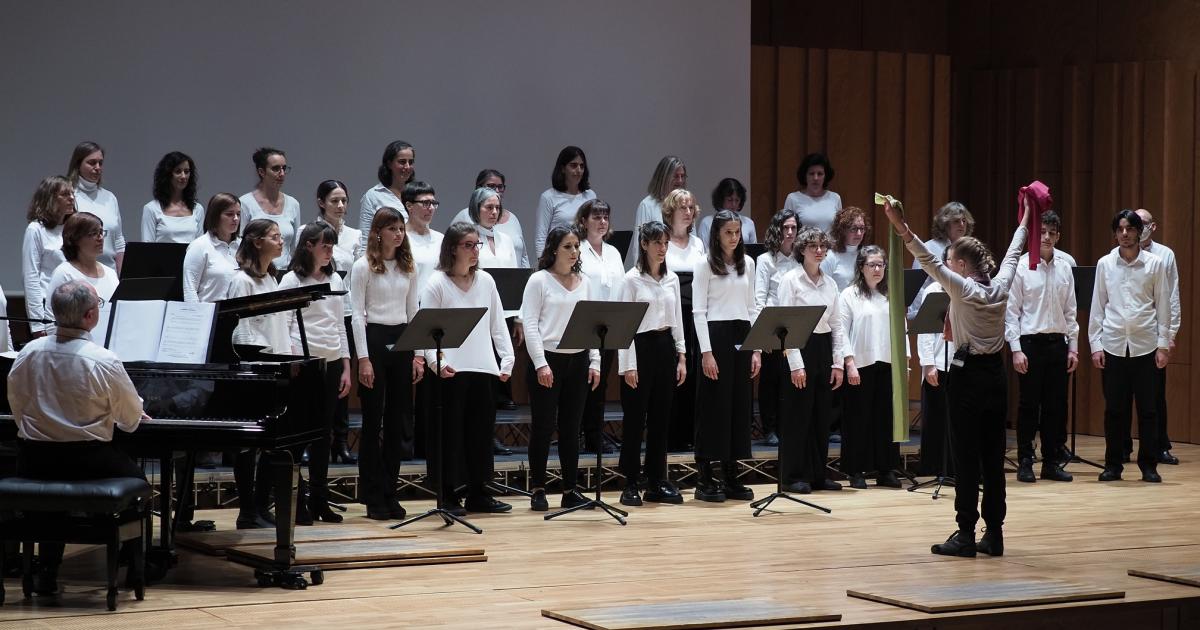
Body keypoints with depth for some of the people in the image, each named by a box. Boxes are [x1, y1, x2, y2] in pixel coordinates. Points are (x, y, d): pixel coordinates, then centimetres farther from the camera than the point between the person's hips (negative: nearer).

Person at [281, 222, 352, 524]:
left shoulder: (335, 280, 14)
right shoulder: (292, 281, -3)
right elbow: (283, 327, -6)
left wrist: (346, 366, 10)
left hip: (331, 363, 6)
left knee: (324, 432, 8)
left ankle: (319, 500, 14)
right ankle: (296, 502, 1)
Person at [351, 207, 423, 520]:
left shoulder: (408, 268, 11)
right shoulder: (363, 267, -5)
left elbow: (413, 312, 12)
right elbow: (357, 315, -8)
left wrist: (417, 354, 5)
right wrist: (363, 359, -14)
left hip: (402, 341, 5)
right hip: (375, 339, -5)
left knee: (399, 421, 7)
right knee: (373, 420, 0)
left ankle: (389, 493, 14)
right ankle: (373, 497, 6)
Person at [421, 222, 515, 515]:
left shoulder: (486, 281, 11)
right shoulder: (437, 283, -4)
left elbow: (498, 324, 14)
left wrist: (508, 358, 3)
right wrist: (435, 362, -20)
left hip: (484, 369, 5)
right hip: (452, 370, -5)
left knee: (482, 432, 8)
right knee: (451, 433, 0)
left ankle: (478, 494, 17)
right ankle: (447, 496, 7)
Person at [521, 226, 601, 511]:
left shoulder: (584, 281, 12)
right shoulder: (539, 280, -4)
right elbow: (530, 325, -8)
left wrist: (594, 362, 5)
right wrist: (541, 364, -15)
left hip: (578, 360, 5)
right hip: (548, 359, -5)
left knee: (571, 427, 8)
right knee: (544, 427, -2)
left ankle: (570, 490, 13)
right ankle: (538, 490, 5)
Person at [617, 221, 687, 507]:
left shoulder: (672, 279, 10)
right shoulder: (632, 279, -7)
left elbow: (677, 320, 14)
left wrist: (681, 357, 8)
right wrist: (628, 365, -15)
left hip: (665, 346, 6)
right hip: (640, 346, -6)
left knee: (661, 416, 8)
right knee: (635, 417, -1)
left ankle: (657, 482, 15)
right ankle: (631, 484, 4)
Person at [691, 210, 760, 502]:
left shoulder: (748, 264, 12)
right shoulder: (705, 265, -5)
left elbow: (752, 307, 14)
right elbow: (699, 311, -8)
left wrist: (757, 348, 7)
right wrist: (706, 352, -16)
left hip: (742, 336, 6)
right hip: (716, 335, -6)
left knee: (739, 405, 6)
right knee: (714, 406, -4)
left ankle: (731, 478, 13)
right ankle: (705, 480, 2)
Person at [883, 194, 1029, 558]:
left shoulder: (963, 289, -13)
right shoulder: (1001, 286, 3)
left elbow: (928, 262, -22)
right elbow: (1012, 254, 19)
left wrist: (901, 226, -29)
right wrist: (1025, 220, 34)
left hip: (968, 375, -6)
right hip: (995, 374, 6)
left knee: (966, 458, -3)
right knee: (993, 457, 8)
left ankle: (966, 535, -2)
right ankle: (994, 534, 11)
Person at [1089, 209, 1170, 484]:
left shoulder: (1154, 264, 2)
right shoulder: (1105, 264, 5)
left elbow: (1163, 306, 3)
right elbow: (1097, 306, 7)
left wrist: (1163, 344, -2)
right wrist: (1095, 344, 2)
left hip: (1145, 345, -1)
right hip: (1113, 345, 1)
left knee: (1148, 409, 1)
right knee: (1114, 409, 4)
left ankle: (1148, 465, 9)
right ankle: (1113, 464, 12)